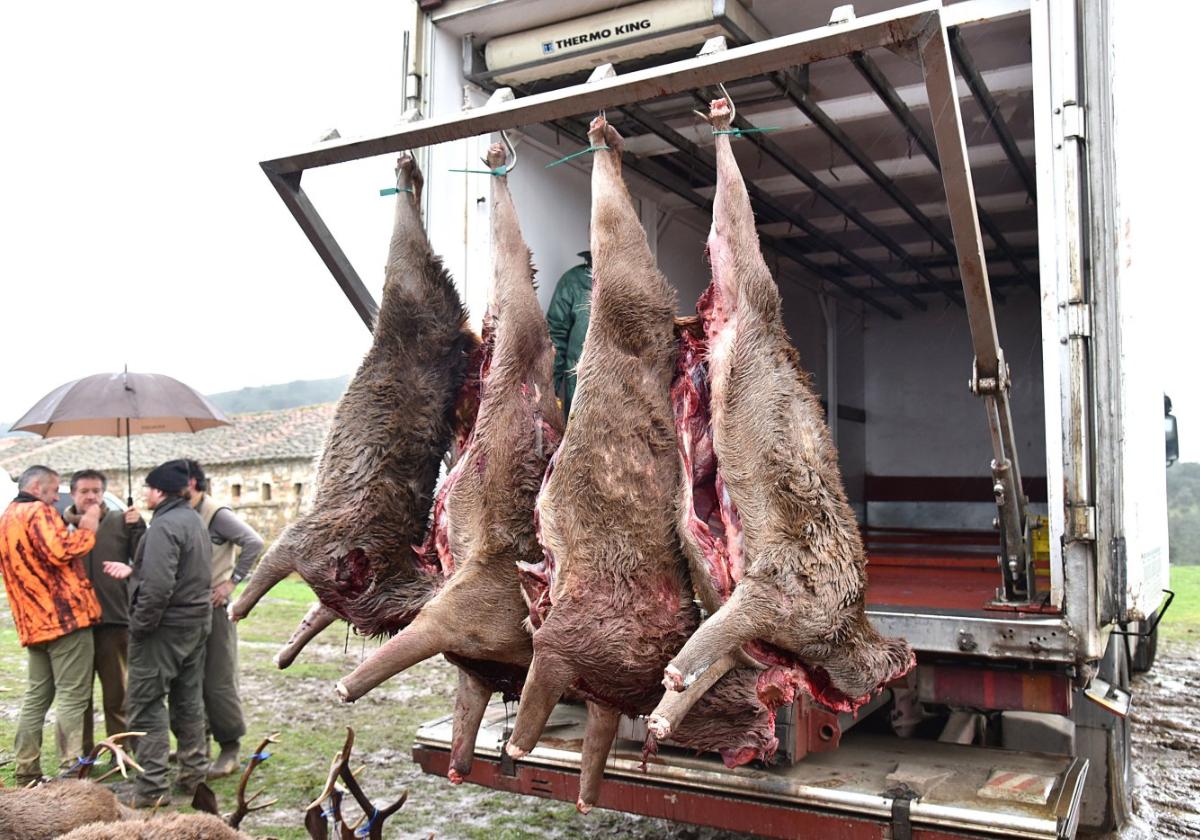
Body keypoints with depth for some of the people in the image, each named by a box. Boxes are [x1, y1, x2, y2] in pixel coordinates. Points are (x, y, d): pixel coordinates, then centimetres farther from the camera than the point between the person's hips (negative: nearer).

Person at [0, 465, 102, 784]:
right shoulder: (39, 512, -9)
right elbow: (59, 552, -22)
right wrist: (87, 530, -9)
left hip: (34, 622, 9)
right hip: (65, 614, -9)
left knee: (37, 695, 15)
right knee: (72, 696, -5)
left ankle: (27, 770, 19)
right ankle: (71, 769, -6)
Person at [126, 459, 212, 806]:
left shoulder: (164, 525, -19)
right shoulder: (194, 520, 11)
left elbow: (158, 586, -26)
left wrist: (139, 624, -15)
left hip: (164, 626, -9)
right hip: (197, 622, 9)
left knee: (147, 704, -1)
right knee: (189, 702, 16)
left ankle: (152, 787, 0)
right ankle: (194, 774, 24)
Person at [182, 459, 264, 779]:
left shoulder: (217, 514, -12)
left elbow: (254, 542, -21)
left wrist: (233, 581, -19)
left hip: (214, 606, -7)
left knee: (218, 681, -2)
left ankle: (230, 750, 10)